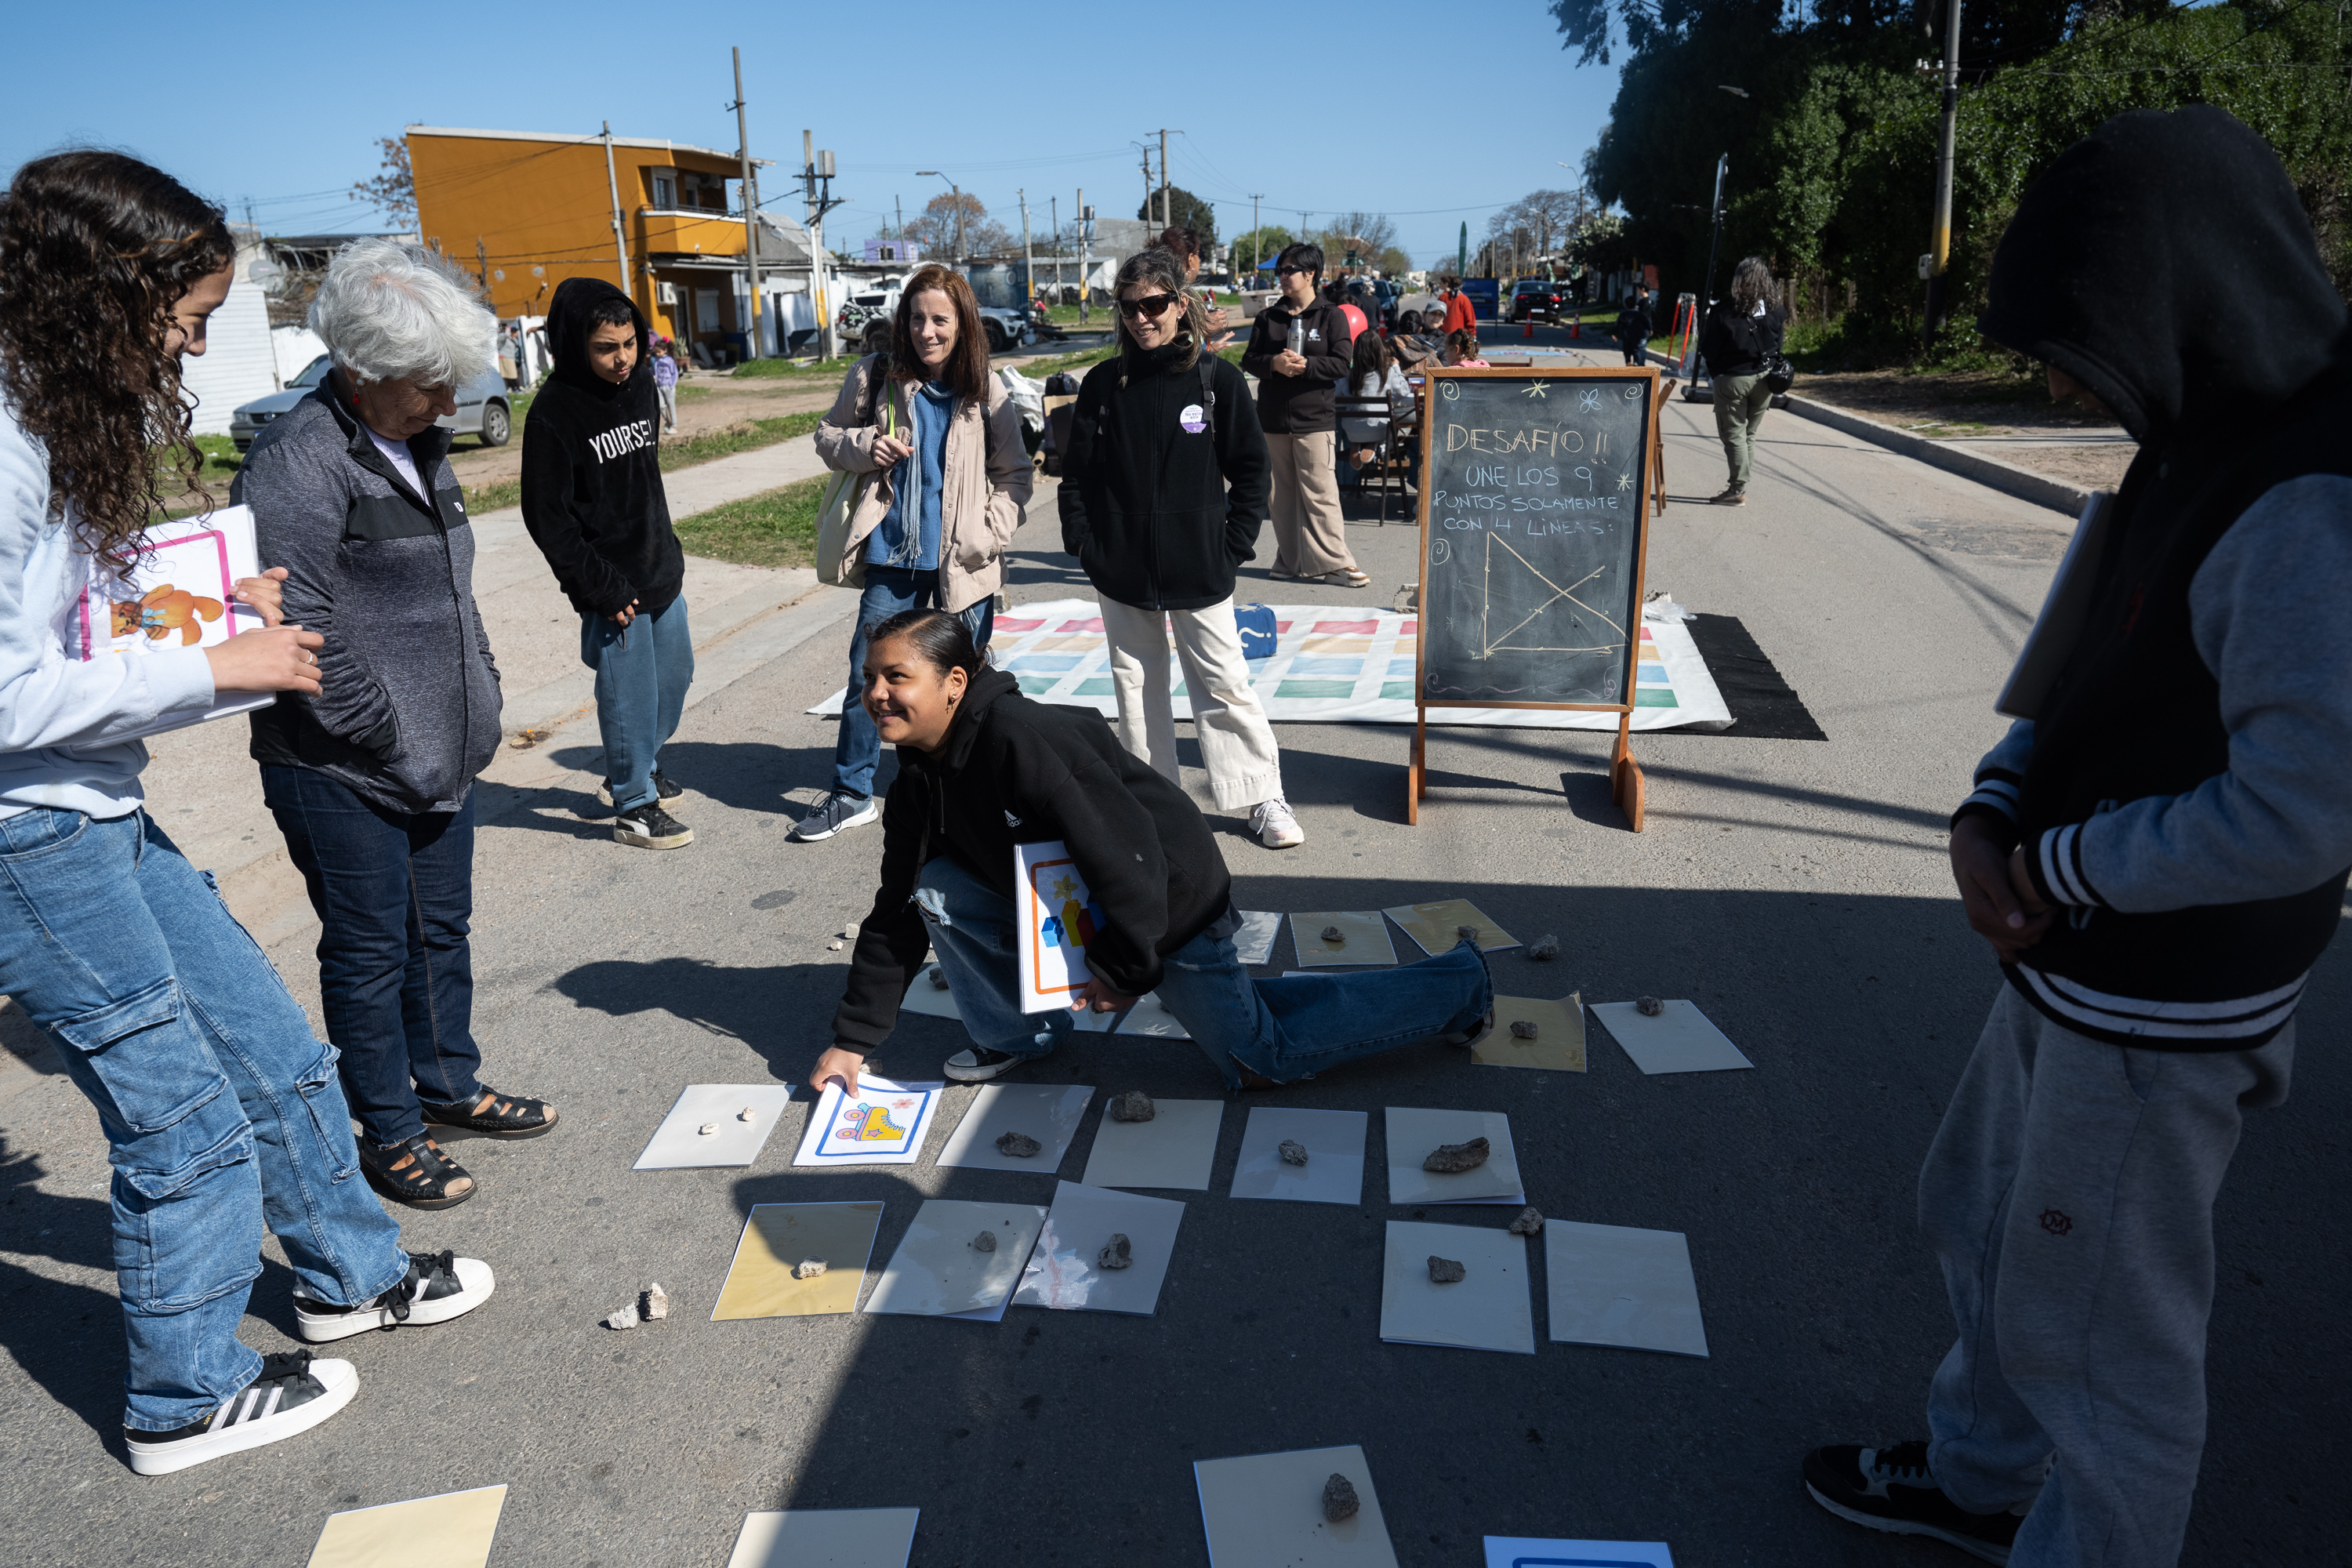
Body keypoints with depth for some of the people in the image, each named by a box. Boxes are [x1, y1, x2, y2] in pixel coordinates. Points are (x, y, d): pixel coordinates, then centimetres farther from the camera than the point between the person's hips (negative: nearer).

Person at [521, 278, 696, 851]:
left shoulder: (642, 383, 4)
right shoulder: (554, 411, -15)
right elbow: (546, 516, -14)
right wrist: (602, 588, -16)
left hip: (662, 567, 7)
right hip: (612, 584, -7)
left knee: (675, 676, 17)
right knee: (630, 694, 0)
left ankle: (638, 769, 38)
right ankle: (633, 805, 16)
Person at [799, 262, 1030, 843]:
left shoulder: (988, 393, -1)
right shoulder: (875, 377, 0)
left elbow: (1014, 475, 4)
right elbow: (828, 435, 12)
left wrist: (988, 534, -9)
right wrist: (863, 447, -10)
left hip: (963, 563, -1)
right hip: (894, 557, 1)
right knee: (867, 675, 5)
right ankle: (851, 795, 21)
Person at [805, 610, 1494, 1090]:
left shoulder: (1023, 737, -33)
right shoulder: (920, 780, -3)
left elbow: (1124, 849, -34)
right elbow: (897, 912, 5)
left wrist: (1125, 967, -22)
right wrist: (854, 1037, 4)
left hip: (1169, 901, -8)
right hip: (1073, 903, 8)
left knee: (1257, 1062, 0)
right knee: (938, 888, -6)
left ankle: (1457, 984, 14)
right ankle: (1020, 1035, 14)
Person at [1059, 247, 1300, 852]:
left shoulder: (1217, 379, -2)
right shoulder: (1103, 383, 4)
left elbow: (1251, 469, 1)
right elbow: (1077, 468, 8)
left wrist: (1234, 545, -6)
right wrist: (1082, 540, -2)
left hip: (1198, 569, -3)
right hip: (1120, 569, 3)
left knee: (1225, 683, -1)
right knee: (1136, 686, 11)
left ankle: (1266, 799, 10)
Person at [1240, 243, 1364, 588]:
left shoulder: (1331, 316, 1)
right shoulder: (1267, 317, 12)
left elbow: (1342, 365, -6)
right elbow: (1249, 360, 7)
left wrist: (1306, 364, -19)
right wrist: (1274, 363, -13)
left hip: (1314, 420, -4)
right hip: (1274, 419, 4)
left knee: (1320, 494, -8)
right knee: (1283, 495, 8)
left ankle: (1334, 563, -3)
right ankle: (1291, 562, 18)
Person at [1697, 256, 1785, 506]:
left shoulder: (1725, 311, -15)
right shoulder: (1774, 310, -2)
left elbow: (1709, 351, -10)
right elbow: (1778, 346, 8)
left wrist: (1703, 334, 8)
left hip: (1732, 380, -5)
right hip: (1764, 379, 5)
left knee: (1733, 435, 2)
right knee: (1749, 434, 15)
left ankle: (1738, 490, 0)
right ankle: (1740, 485, 19)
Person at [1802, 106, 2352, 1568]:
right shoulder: (2201, 446, 4)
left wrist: (2062, 861, -15)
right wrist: (1988, 815, -3)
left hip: (2164, 1014, -10)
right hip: (2068, 962, 10)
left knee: (2102, 1333, 9)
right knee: (1983, 1221, 26)